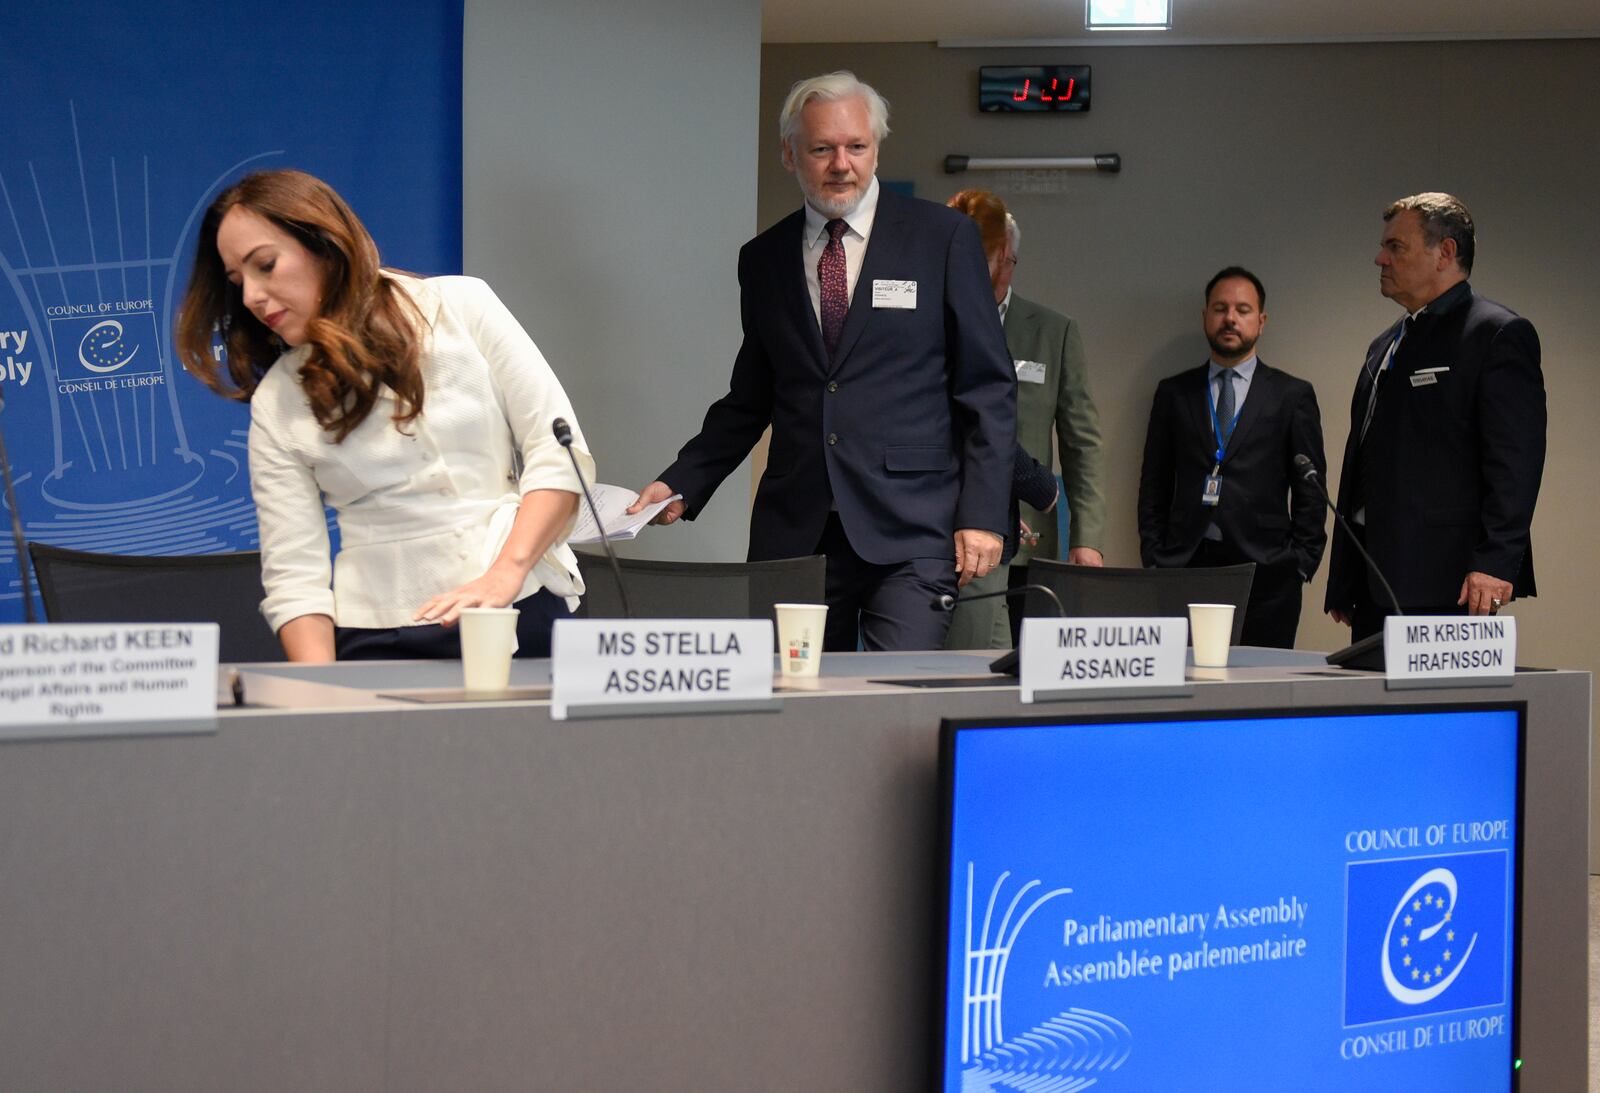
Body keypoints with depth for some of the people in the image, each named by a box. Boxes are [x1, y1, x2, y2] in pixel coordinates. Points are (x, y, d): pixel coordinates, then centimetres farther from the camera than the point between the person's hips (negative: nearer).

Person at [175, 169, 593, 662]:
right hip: (377, 635, 2)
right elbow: (293, 573, 4)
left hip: (520, 611, -1)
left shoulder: (460, 305, 6)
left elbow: (559, 453, 1)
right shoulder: (276, 402, 9)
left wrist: (505, 574, -11)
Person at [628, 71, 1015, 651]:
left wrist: (982, 516, -6)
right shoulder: (763, 258, 13)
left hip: (911, 533, -3)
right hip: (794, 532, 3)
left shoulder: (943, 237, 3)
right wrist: (682, 484, 5)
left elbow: (988, 390, 2)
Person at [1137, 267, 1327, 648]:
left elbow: (1310, 493, 7)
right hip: (1183, 569, 1)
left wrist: (1299, 567, -1)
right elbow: (1153, 487, 14)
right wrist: (1154, 559, 4)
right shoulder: (1173, 392, 14)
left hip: (1263, 574, -1)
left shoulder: (1293, 395, 9)